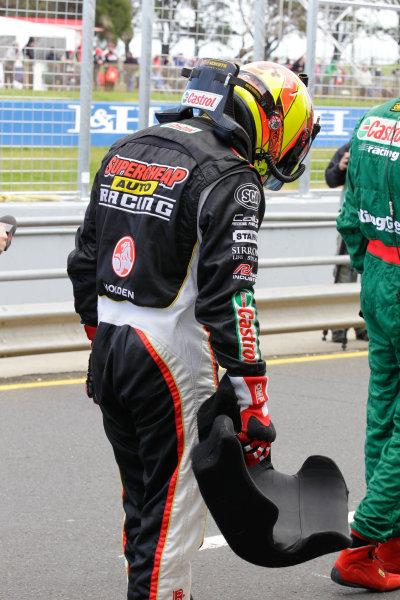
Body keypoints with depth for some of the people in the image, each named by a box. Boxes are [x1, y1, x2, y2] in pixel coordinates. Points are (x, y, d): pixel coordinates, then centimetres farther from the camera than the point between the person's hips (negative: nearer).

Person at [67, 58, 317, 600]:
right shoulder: (229, 179, -14)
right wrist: (252, 402, -18)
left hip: (110, 350, 8)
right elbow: (228, 297, -20)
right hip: (171, 360, -8)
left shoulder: (124, 152, 11)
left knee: (142, 499, 19)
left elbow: (85, 261, 17)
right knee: (172, 512, 1)